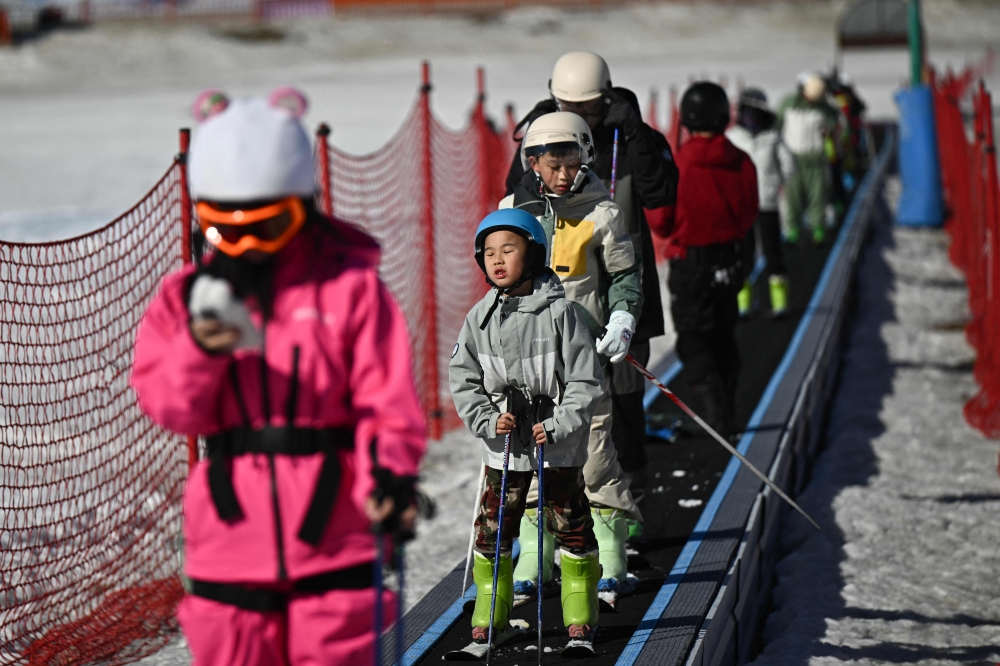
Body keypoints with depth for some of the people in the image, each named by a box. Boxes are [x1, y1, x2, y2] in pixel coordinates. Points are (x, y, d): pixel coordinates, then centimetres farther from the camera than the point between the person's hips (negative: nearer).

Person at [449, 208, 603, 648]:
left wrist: (558, 426, -18)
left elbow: (585, 380, -9)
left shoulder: (559, 312, -10)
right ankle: (489, 613, 19)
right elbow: (463, 378, 5)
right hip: (504, 444, 3)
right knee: (493, 527, 6)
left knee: (570, 524, 5)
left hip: (559, 444, -3)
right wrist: (486, 420, -9)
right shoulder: (480, 318, 0)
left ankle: (580, 615, 17)